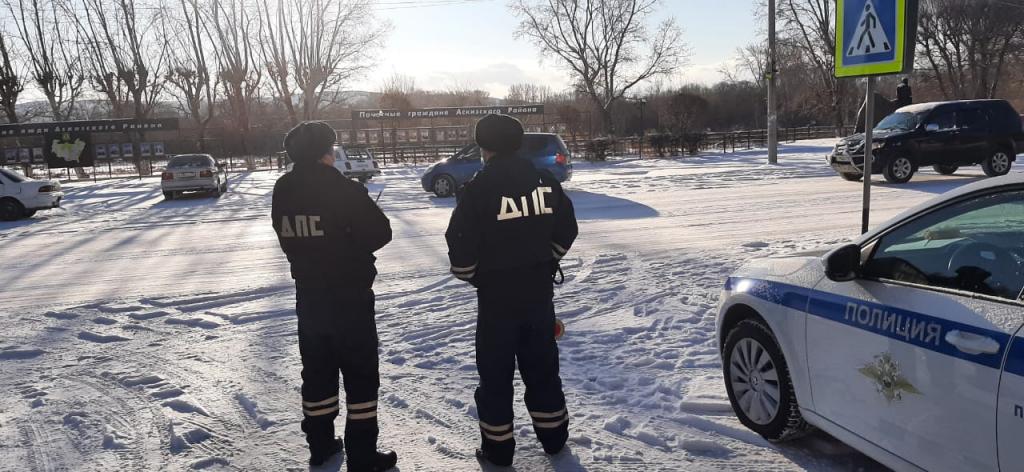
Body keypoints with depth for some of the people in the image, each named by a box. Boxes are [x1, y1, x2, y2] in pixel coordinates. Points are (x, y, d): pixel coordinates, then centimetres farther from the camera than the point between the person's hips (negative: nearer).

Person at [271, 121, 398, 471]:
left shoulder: (283, 191, 1)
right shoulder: (343, 190, -18)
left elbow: (288, 239, 9)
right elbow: (380, 232, -14)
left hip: (308, 295, 6)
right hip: (349, 297, -6)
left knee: (317, 371, 18)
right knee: (360, 376, 5)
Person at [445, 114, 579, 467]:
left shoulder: (480, 187, -14)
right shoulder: (544, 180, 1)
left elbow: (460, 242, -14)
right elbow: (566, 230, 8)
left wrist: (470, 276, 5)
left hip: (497, 294, -4)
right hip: (539, 290, 5)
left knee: (495, 373, 9)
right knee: (542, 366, 18)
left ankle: (498, 448, 17)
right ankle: (554, 437, 29)